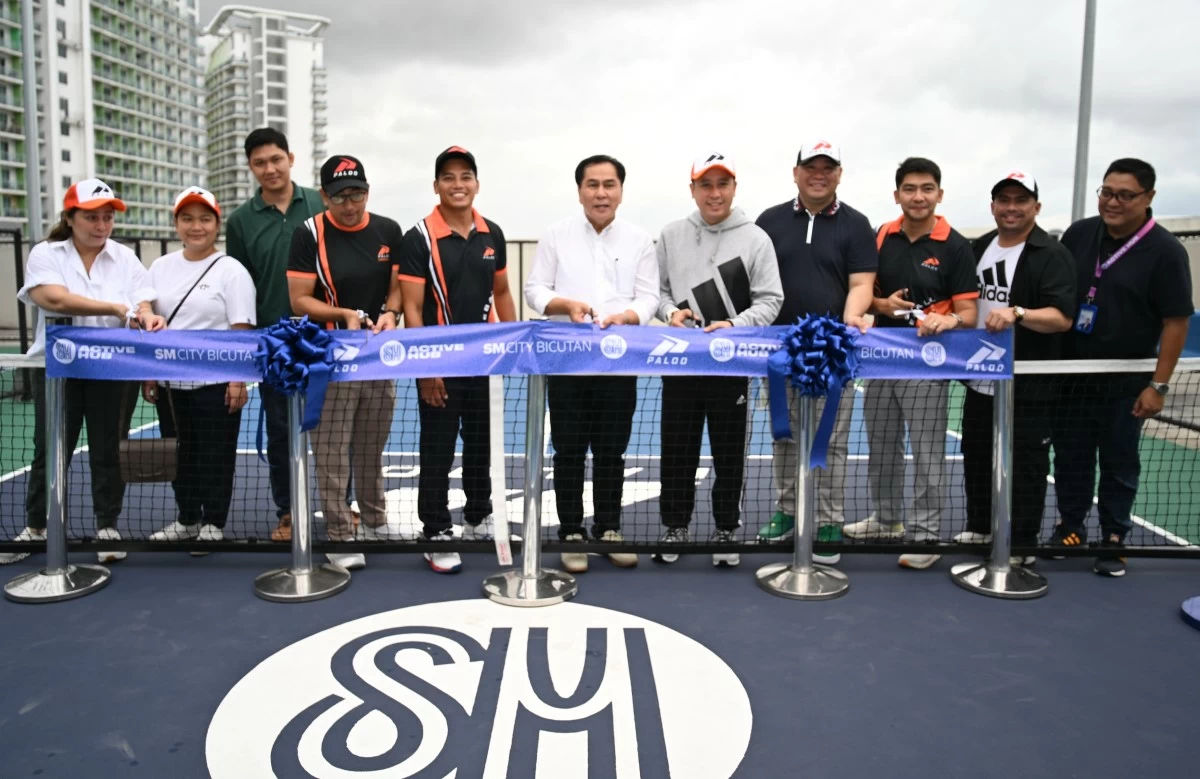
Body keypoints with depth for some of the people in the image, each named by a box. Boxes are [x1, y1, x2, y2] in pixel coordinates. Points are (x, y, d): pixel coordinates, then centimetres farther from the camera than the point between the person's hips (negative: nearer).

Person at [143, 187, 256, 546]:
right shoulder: (160, 267, 10)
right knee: (180, 456, 14)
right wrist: (147, 373, 11)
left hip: (215, 384, -5)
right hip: (170, 383, 5)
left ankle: (213, 525, 17)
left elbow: (241, 332, -10)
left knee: (215, 458, 3)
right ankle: (187, 519, 29)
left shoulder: (231, 271, -6)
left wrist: (238, 381, -16)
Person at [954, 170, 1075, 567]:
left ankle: (1021, 546, 15)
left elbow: (1062, 317, -21)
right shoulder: (977, 249, 9)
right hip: (980, 381, 7)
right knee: (976, 458, 17)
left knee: (1025, 467, 2)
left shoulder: (1052, 254, -11)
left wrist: (1017, 313, -35)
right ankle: (979, 527, 34)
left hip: (1028, 388, -6)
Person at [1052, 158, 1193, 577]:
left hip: (1126, 384, -4)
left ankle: (1113, 541, 22)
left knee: (1119, 464, 9)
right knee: (1070, 456, 13)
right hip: (1071, 374, 4)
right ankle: (1070, 527, 29)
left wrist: (1158, 385, -13)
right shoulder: (1078, 234, 1)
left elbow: (1176, 321, -11)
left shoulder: (1165, 251, -12)